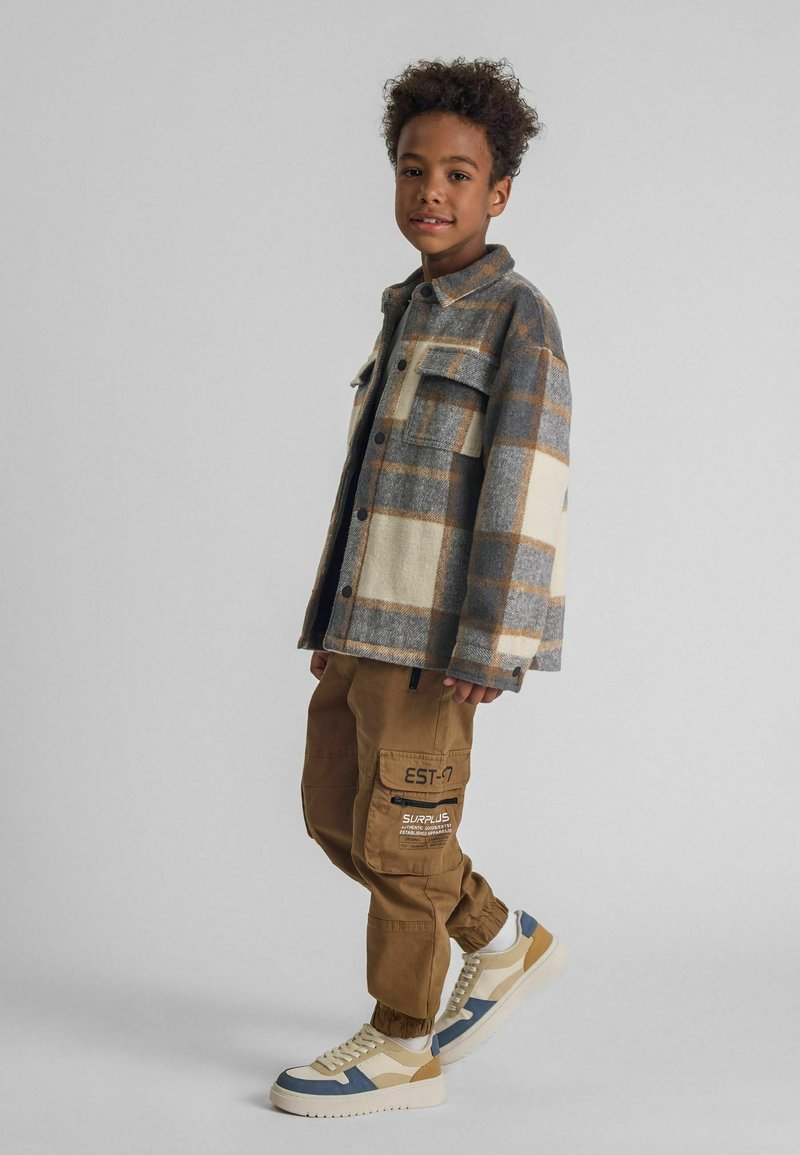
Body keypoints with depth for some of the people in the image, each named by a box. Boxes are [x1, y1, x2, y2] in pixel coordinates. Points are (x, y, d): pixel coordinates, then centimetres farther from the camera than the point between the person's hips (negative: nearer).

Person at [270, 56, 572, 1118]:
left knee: (399, 830, -2)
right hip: (367, 620, 9)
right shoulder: (409, 317, 19)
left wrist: (490, 643, -21)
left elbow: (526, 488, -15)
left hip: (433, 628, -9)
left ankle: (400, 1047, 12)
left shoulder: (516, 314, -7)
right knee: (335, 811, 13)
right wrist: (336, 627, 18)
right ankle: (505, 943, 26)